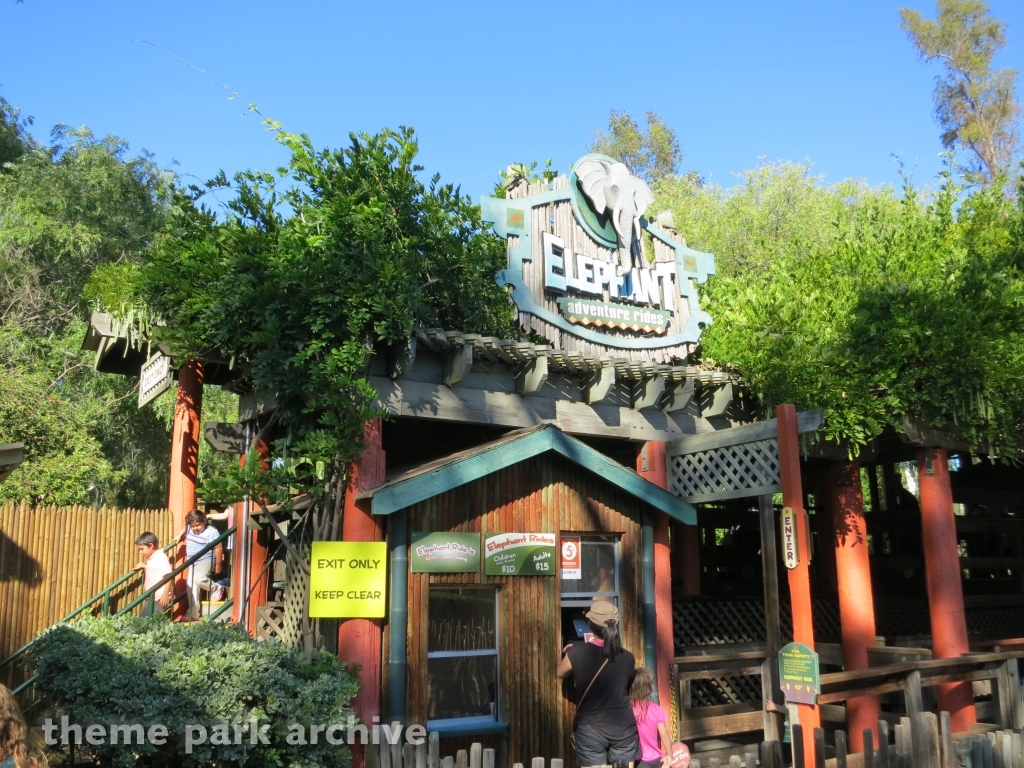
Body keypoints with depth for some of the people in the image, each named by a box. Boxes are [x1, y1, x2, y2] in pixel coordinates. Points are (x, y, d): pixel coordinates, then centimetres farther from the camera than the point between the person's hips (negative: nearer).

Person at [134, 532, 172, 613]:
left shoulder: (161, 558, -16)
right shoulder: (151, 558, 14)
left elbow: (168, 576, -23)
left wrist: (165, 595, -27)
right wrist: (143, 566, 24)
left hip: (160, 598, -10)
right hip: (152, 597, 10)